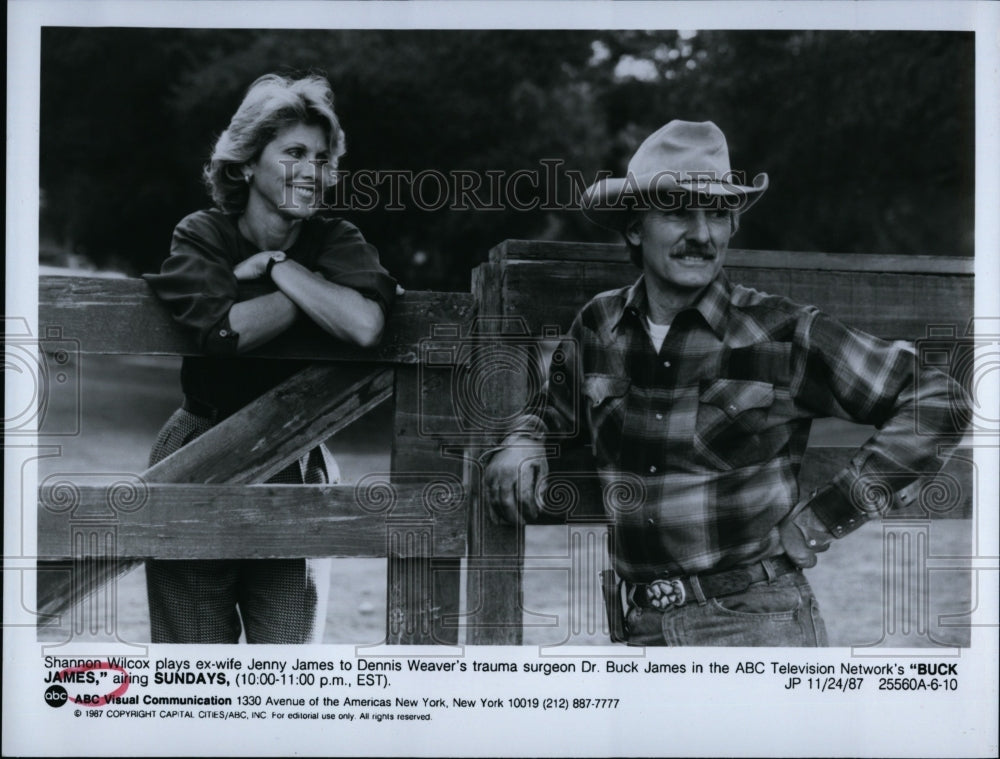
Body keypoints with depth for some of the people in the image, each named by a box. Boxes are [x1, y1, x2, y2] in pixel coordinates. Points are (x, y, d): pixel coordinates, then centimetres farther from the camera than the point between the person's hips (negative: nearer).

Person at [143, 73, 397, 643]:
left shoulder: (337, 243, 2)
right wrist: (322, 292, -14)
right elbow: (226, 329, -22)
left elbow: (365, 327, -21)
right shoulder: (202, 236, -1)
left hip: (294, 474, 1)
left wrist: (275, 265, -13)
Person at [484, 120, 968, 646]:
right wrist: (522, 444, 5)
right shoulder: (597, 328, 6)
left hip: (757, 621, -4)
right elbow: (556, 405, 28)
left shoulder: (782, 336, -6)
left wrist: (828, 514, -5)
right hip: (640, 629, 4)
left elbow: (937, 402, -3)